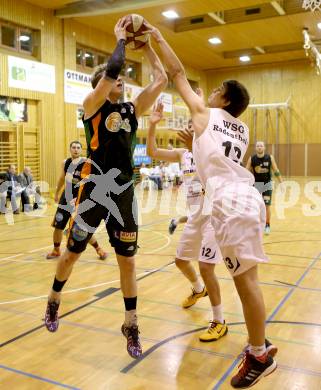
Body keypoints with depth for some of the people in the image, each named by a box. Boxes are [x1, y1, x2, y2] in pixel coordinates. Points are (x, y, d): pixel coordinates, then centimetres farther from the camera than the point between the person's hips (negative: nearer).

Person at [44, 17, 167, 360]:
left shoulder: (132, 109, 11)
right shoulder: (92, 105, -3)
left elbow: (161, 79, 7)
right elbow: (112, 68, -18)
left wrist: (145, 45, 10)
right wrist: (120, 38, -3)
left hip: (124, 192, 4)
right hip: (94, 189, -4)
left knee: (127, 260, 6)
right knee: (73, 252, 12)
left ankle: (130, 326, 18)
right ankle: (53, 301, 39)